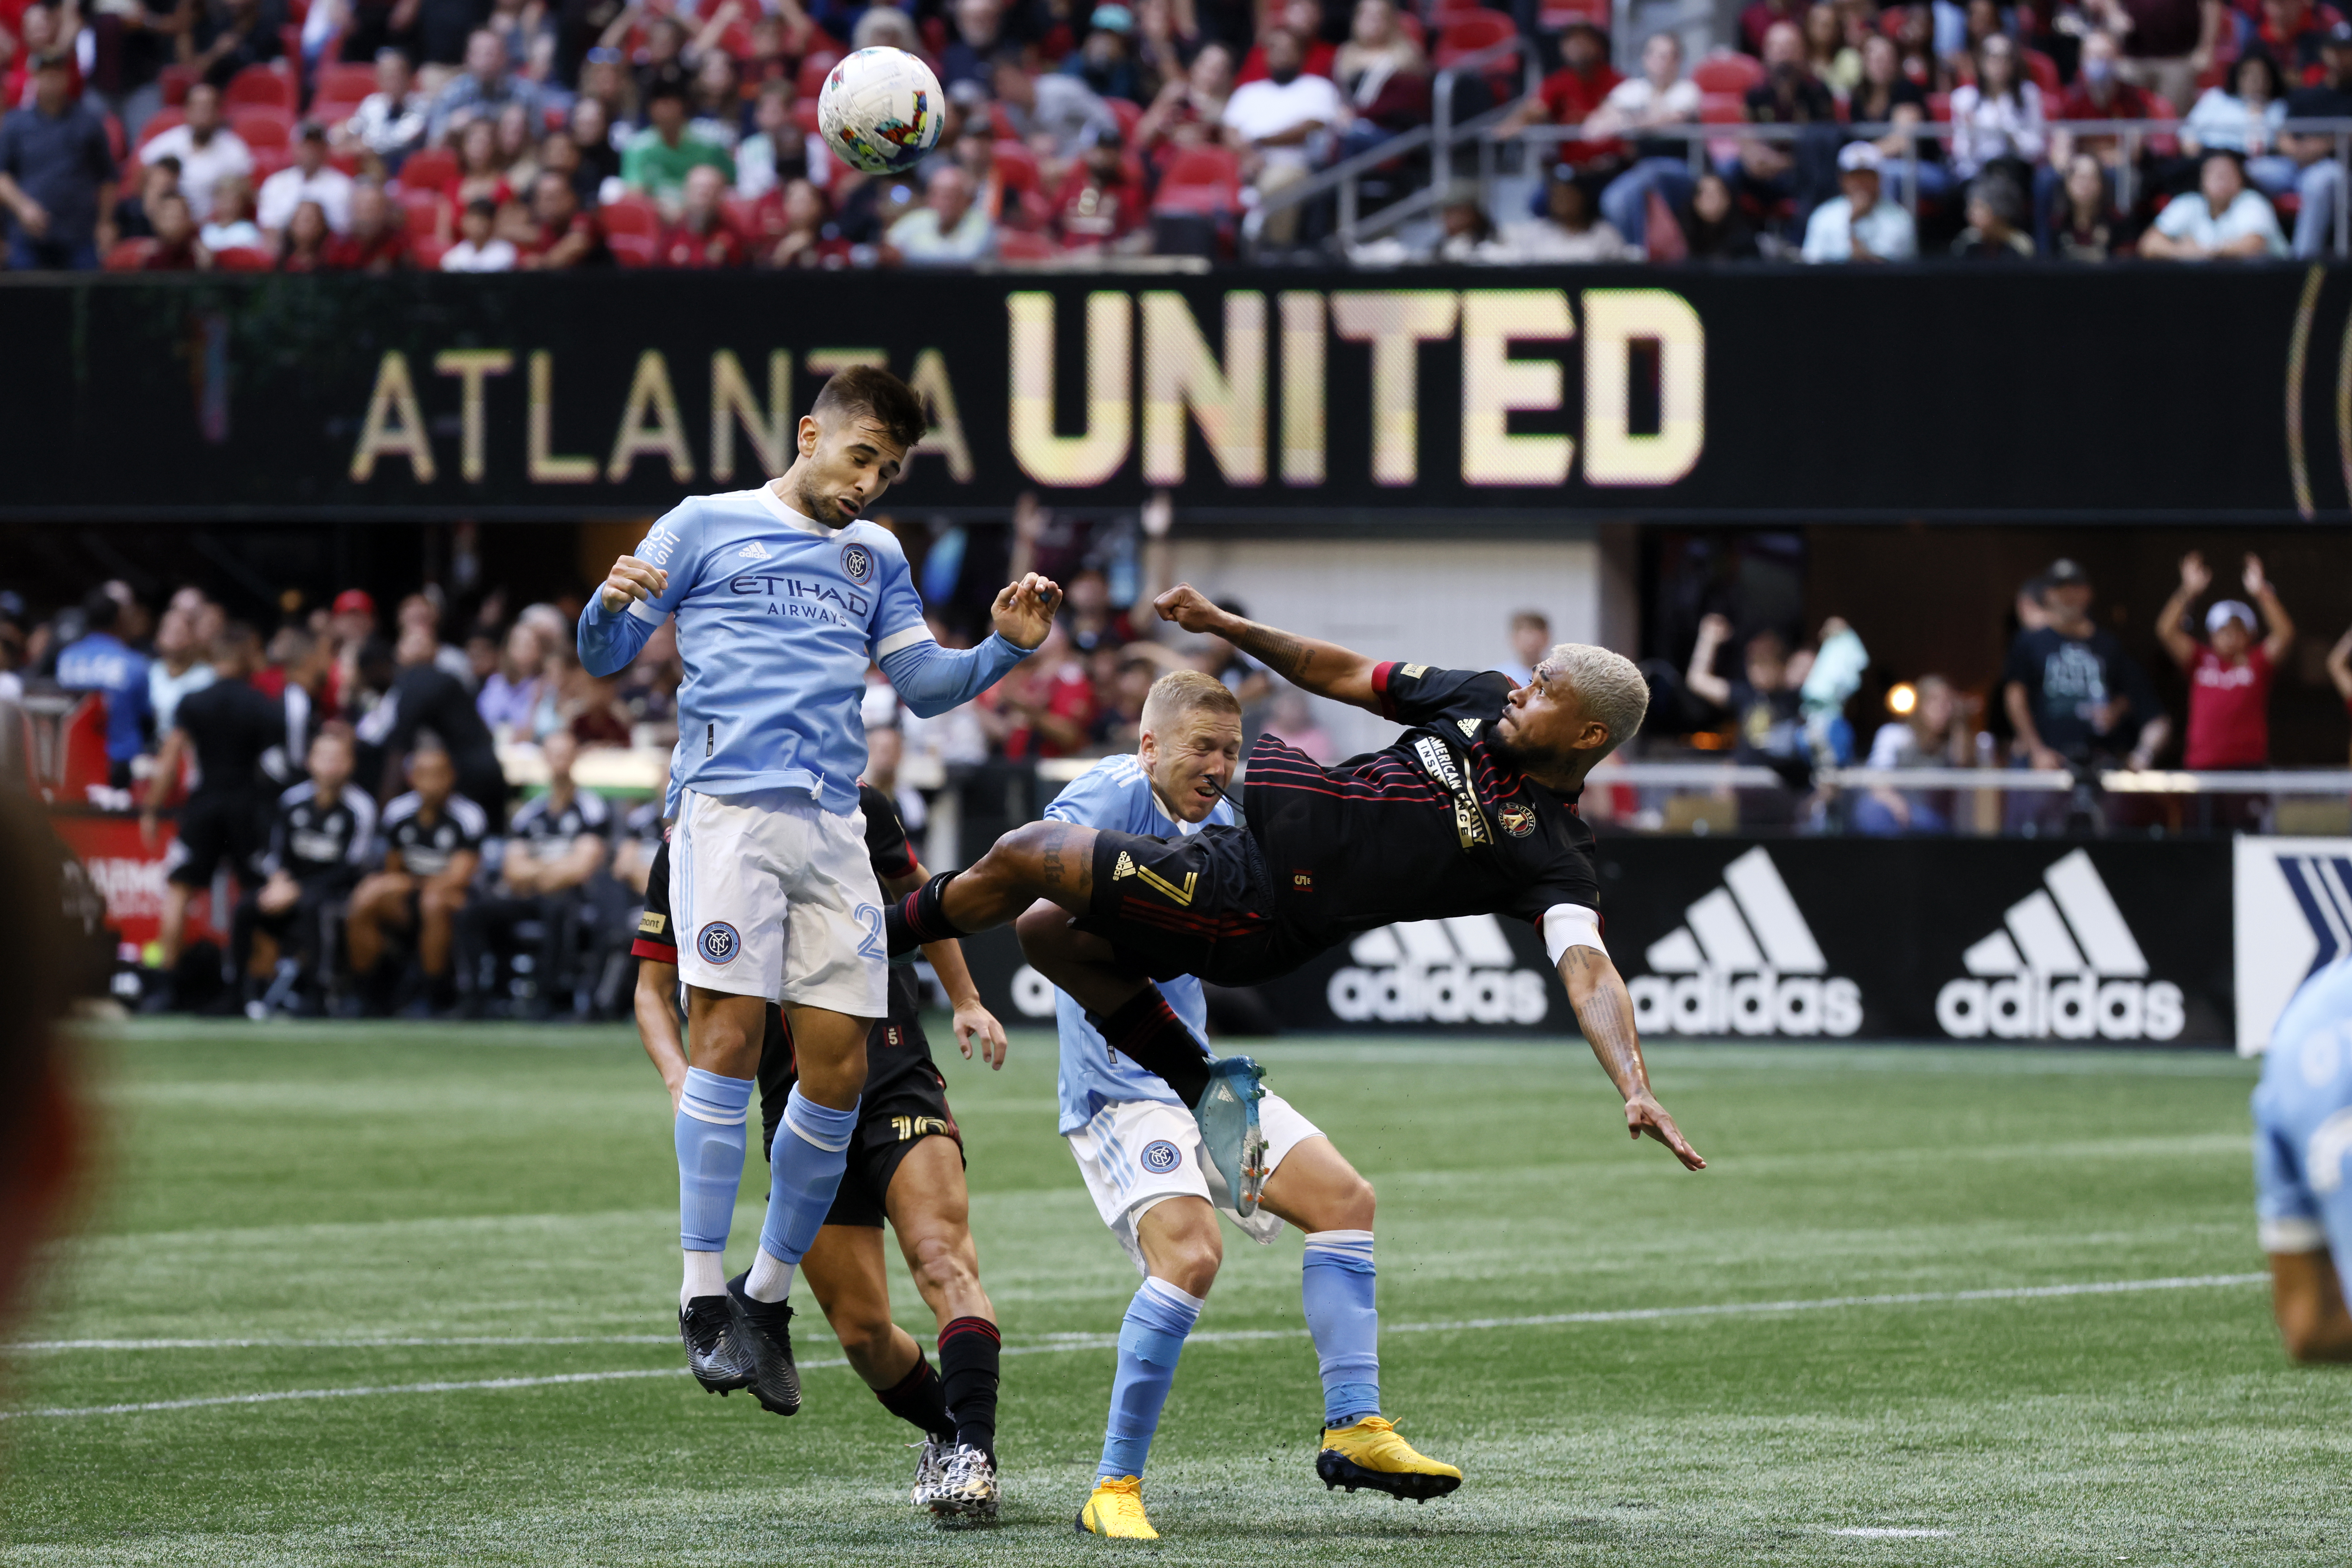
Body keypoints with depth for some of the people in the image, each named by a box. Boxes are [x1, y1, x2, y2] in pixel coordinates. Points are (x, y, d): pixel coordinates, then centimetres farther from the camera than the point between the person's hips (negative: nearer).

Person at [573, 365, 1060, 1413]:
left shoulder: (874, 559, 23)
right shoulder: (704, 528, 10)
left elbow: (924, 686, 22)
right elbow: (604, 657, 8)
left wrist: (1006, 648, 5)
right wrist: (612, 606, -15)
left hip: (833, 825, 5)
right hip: (728, 806, -5)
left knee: (839, 1067, -2)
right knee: (728, 1033, -16)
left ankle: (769, 1297, 12)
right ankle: (703, 1299, -14)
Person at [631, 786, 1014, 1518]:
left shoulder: (853, 807, 0)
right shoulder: (689, 852, -1)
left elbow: (916, 894, 20)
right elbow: (653, 989, 4)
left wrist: (965, 1003, 17)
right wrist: (683, 1085, -13)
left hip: (896, 1077, -1)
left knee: (941, 1255, -23)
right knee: (862, 1331, 0)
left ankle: (973, 1454, -27)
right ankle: (943, 1428, 27)